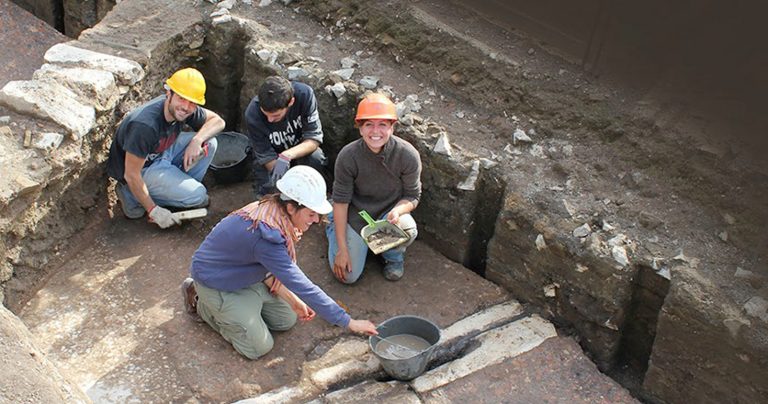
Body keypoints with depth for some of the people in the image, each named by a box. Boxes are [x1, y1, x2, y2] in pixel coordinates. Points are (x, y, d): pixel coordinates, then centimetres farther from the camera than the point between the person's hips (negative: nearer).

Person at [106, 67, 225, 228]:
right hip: (142, 168, -7)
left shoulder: (182, 109, -15)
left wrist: (197, 140, -23)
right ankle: (132, 195, -5)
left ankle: (177, 188, 3)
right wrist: (153, 210, -25)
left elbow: (217, 121, -3)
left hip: (163, 152, 7)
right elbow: (131, 175, -31)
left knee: (209, 143, -7)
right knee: (197, 196, -18)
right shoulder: (144, 125, -37)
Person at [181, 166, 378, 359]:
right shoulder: (266, 236, -39)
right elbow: (303, 287, -36)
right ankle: (203, 305, 10)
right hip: (215, 283, -8)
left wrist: (293, 300, -5)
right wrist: (350, 323, -32)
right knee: (259, 347, -4)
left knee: (286, 320, 11)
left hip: (244, 277, 9)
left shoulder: (272, 210, -13)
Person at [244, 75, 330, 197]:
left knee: (315, 158, -33)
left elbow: (314, 138, -27)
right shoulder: (252, 115, -30)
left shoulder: (304, 94, -30)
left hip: (300, 149, 0)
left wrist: (287, 156, -44)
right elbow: (267, 157, -22)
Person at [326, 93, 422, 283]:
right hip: (356, 214, 0)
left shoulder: (408, 155, -22)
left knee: (407, 231, -34)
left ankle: (393, 255, 6)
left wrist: (398, 211, -33)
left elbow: (412, 196, -8)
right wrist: (342, 249, -15)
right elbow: (341, 202, -15)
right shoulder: (348, 156, -23)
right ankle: (333, 226, 25)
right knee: (348, 275, -6)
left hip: (389, 211, 0)